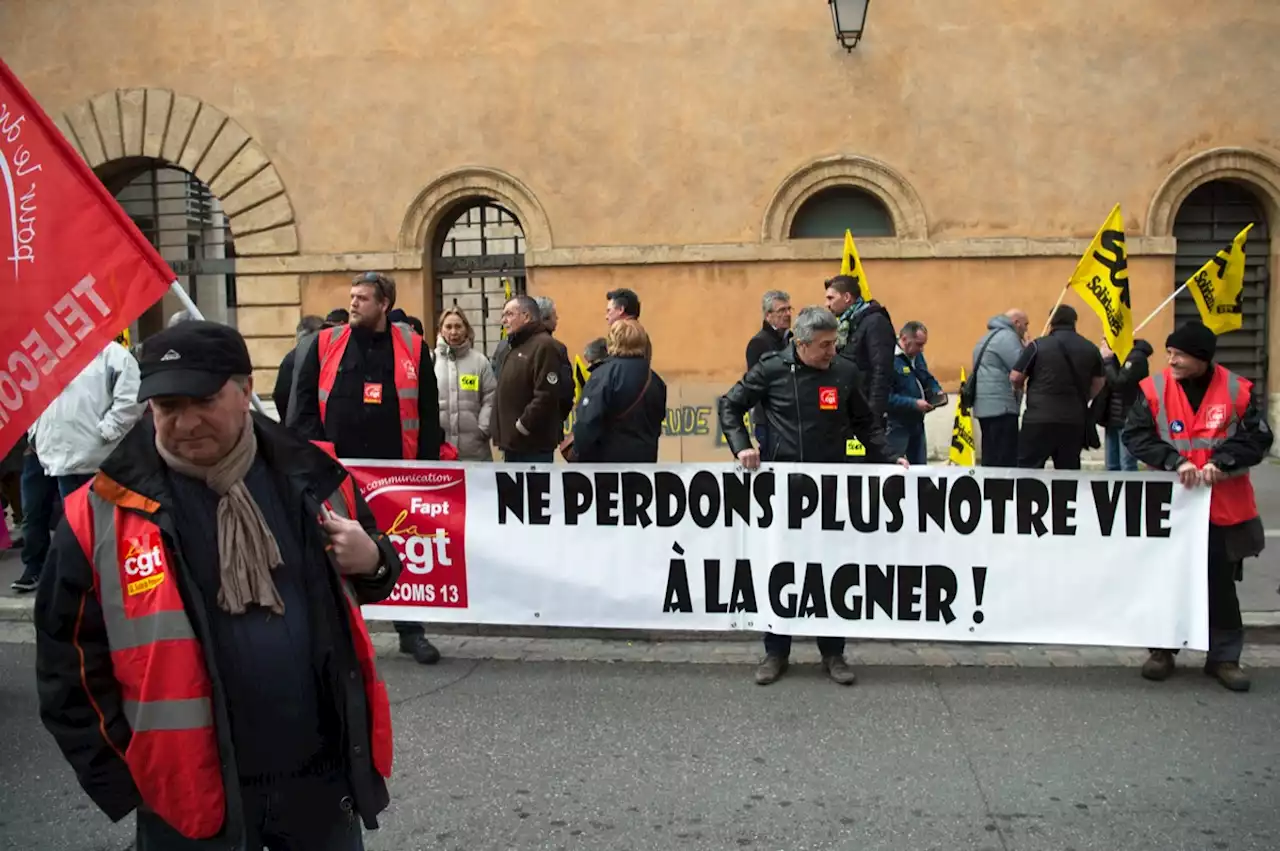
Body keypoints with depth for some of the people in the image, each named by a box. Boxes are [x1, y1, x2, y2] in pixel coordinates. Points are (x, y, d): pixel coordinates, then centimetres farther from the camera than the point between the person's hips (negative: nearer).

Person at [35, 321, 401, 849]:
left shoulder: (308, 477, -3)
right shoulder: (103, 514, -9)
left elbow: (369, 564, 13)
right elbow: (68, 663, -1)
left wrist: (373, 562, -10)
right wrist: (121, 780, -2)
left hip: (323, 773, 3)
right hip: (190, 794, -2)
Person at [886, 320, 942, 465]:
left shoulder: (917, 356, 9)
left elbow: (928, 379, 23)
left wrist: (937, 392, 1)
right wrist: (914, 404, -26)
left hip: (917, 423, 9)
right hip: (896, 426, -9)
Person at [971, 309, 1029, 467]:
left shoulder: (990, 336, 23)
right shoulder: (1007, 337, -9)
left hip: (986, 406, 10)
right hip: (1001, 407, -10)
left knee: (991, 460, 11)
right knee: (1005, 462, -11)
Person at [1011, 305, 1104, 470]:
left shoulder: (1039, 345, -4)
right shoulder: (1090, 349, 9)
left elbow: (1015, 377, -3)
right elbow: (1098, 383, 18)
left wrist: (1022, 388, 19)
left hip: (1040, 418, -4)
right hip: (1075, 420, 4)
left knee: (1027, 469, 1)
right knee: (1069, 470, 11)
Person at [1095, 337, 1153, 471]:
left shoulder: (1136, 357, -11)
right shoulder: (1116, 356, 14)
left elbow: (1119, 383, -21)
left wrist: (1107, 360, -11)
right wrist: (1103, 359, -2)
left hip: (1129, 420, -8)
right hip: (1112, 419, 8)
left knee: (1127, 467, -9)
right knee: (1112, 467, 10)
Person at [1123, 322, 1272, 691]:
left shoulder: (1237, 389, -4)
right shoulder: (1154, 388, -5)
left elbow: (1257, 438, -4)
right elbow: (1136, 435, -8)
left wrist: (1220, 462, -18)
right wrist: (1175, 462, -20)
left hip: (1224, 508, 0)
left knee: (1221, 583, 10)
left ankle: (1224, 656, 22)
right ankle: (1163, 649, 24)